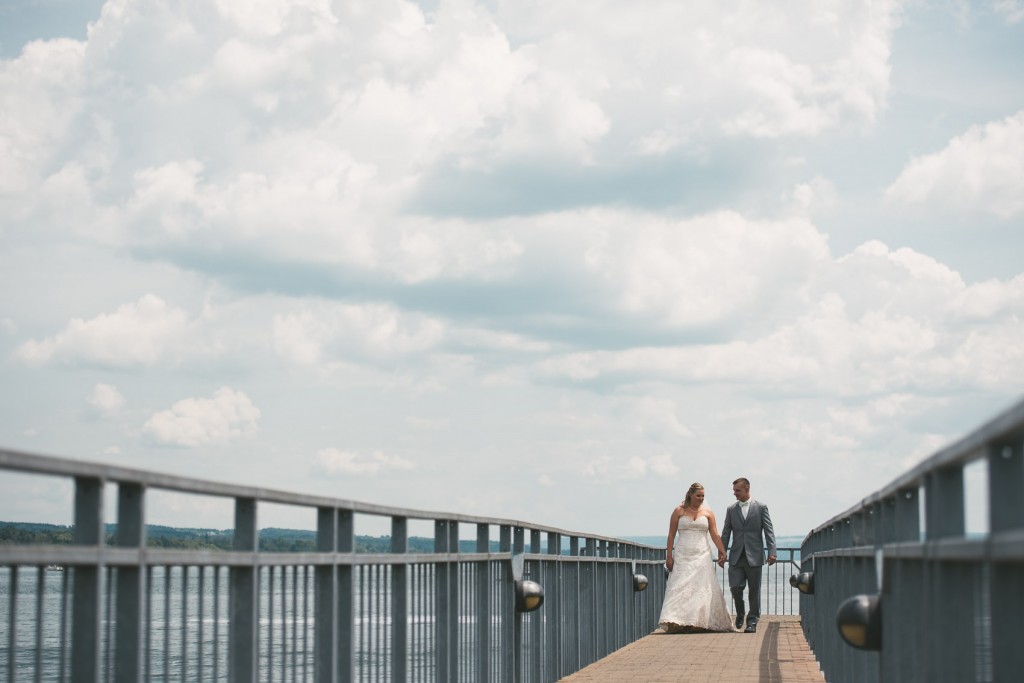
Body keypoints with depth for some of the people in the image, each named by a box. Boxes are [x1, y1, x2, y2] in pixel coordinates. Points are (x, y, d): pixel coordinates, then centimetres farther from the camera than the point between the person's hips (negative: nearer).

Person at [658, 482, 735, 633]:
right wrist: (669, 556, -3)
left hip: (702, 556, 2)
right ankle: (676, 622, -15)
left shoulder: (707, 512, 8)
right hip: (682, 556, -2)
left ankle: (699, 623, 2)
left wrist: (724, 554, -2)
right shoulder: (679, 511, 4)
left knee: (701, 588, -3)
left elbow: (715, 535, 6)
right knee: (680, 587, -10)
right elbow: (671, 535, 4)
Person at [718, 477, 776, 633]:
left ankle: (752, 621, 9)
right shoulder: (731, 509, 10)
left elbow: (769, 531, -1)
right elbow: (726, 533, 11)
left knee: (754, 590, 1)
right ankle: (740, 614, 18)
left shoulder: (761, 507, 2)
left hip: (754, 556, -2)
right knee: (735, 587, -6)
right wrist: (722, 553, 4)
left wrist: (772, 552, -11)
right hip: (736, 556, 2)